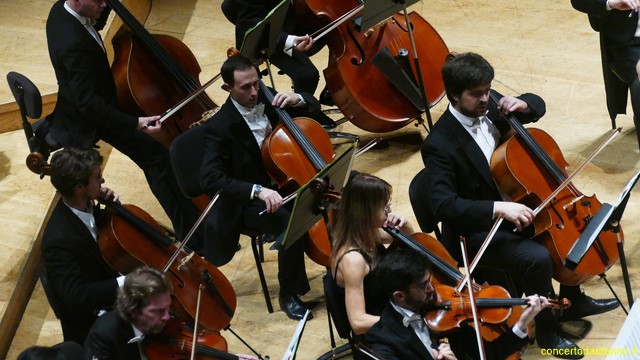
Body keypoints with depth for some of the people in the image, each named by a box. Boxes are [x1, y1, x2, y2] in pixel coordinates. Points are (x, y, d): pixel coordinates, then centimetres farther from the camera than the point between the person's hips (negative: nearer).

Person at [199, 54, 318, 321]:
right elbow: (210, 180, -29)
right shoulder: (220, 127, -18)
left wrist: (296, 99, -11)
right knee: (292, 221, -34)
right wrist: (258, 190, -39)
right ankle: (288, 293, -13)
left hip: (285, 185, 7)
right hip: (248, 203, -6)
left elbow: (313, 107, 14)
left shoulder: (265, 100, -1)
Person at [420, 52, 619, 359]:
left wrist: (523, 105, -11)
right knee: (537, 258, -28)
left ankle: (572, 301, 23)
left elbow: (538, 104, 14)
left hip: (511, 204, 8)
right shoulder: (440, 144, -26)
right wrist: (498, 208, -42)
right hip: (477, 230, -8)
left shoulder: (489, 108, -4)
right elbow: (442, 204, -34)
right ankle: (546, 330, -3)